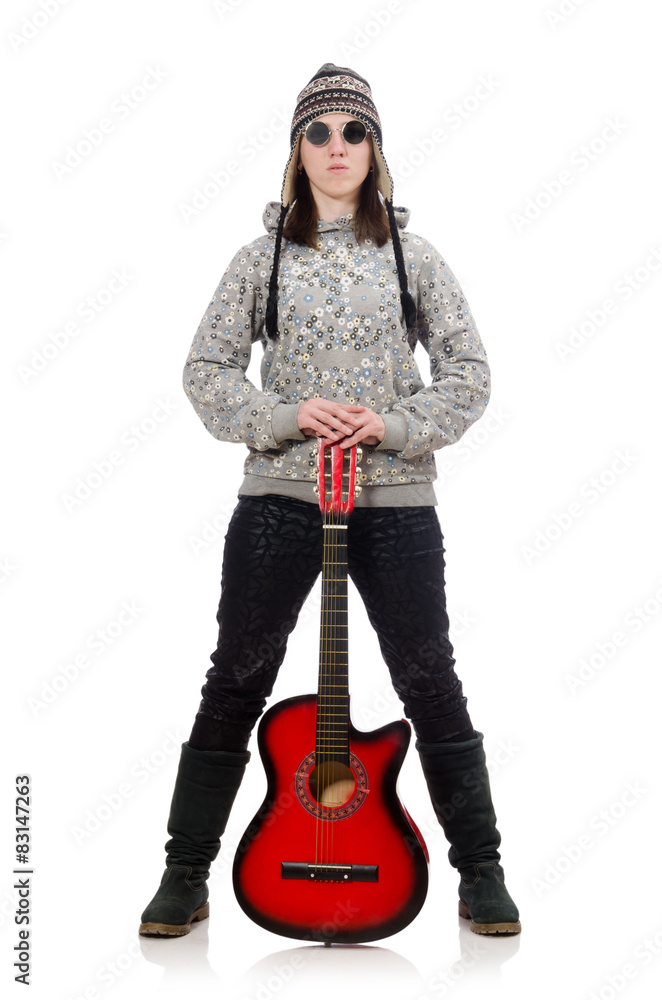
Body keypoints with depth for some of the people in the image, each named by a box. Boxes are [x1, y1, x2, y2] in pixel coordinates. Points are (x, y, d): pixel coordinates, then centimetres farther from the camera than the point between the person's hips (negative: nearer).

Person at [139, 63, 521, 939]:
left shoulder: (412, 257, 7)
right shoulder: (262, 259, 6)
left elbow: (470, 374, 4)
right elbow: (206, 371, 4)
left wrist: (394, 425, -12)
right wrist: (287, 416, -12)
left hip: (395, 501, 0)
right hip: (278, 498, 1)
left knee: (431, 684, 4)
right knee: (235, 684, 5)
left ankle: (481, 875, 21)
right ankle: (185, 878, 21)